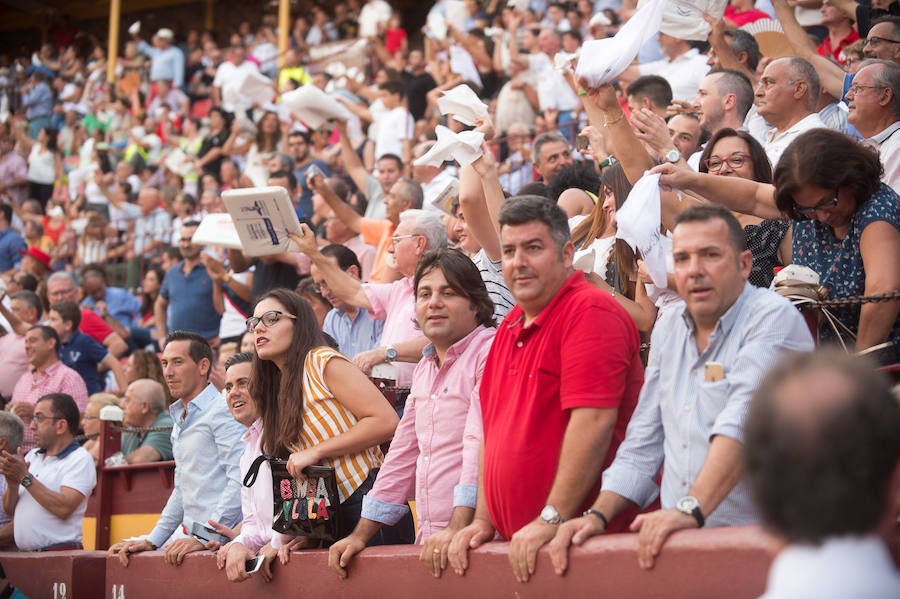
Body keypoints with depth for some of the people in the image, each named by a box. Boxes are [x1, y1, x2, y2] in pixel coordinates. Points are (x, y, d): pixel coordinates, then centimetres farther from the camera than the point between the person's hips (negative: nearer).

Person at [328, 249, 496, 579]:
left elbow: (483, 444, -18)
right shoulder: (425, 369, 20)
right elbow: (403, 455, 24)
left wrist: (457, 529, -26)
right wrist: (361, 535, 20)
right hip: (429, 544, 7)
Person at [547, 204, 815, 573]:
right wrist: (598, 515, 5)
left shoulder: (773, 318, -5)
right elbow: (642, 446, 20)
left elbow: (745, 421, -21)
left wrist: (691, 508, -32)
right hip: (679, 544, 6)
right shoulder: (668, 329, 17)